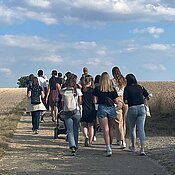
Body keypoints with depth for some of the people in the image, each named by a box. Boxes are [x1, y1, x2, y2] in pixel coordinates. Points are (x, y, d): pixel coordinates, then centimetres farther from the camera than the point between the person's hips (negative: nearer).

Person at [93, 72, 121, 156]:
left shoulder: (97, 89, -1)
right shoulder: (113, 89, 3)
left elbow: (95, 101, -4)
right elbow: (116, 102, 2)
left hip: (102, 108, -2)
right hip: (111, 108, 2)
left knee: (105, 129, -5)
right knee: (111, 129, 16)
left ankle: (108, 148, -17)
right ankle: (110, 146, 29)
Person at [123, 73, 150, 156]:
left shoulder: (127, 88, -2)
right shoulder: (140, 87, 7)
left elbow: (125, 101, -9)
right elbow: (147, 97, 9)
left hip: (132, 109, -2)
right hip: (141, 108, 2)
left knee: (132, 128, 20)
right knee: (141, 129, -4)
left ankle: (133, 146, 35)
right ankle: (142, 149, -16)